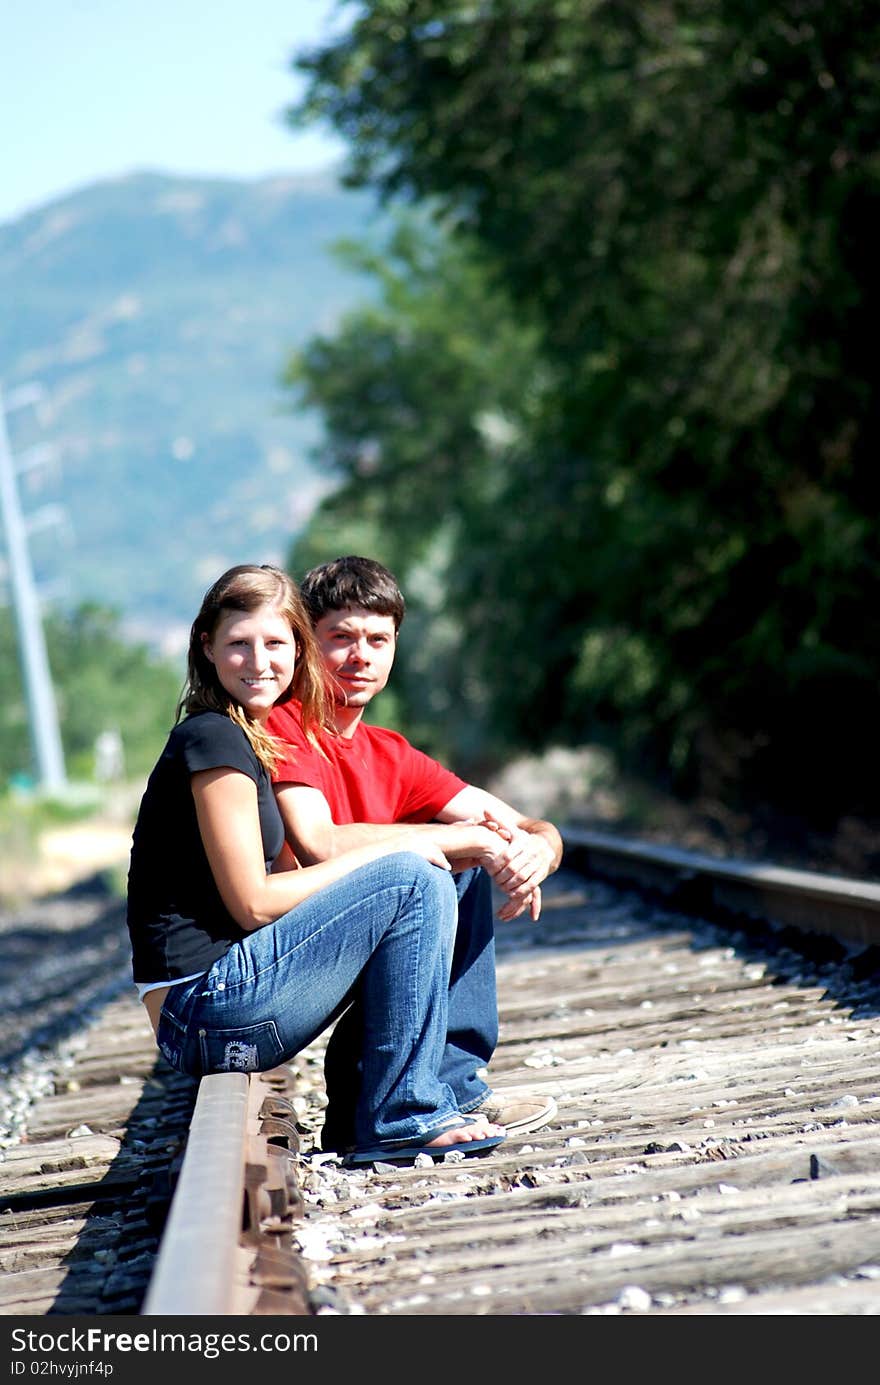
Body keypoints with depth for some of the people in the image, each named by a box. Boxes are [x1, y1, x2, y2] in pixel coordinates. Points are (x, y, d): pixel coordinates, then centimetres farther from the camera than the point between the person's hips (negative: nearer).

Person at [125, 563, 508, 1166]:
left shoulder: (252, 737, 17)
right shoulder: (213, 738, -12)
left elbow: (293, 878, 15)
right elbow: (253, 902, -15)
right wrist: (388, 851, -8)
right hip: (207, 1005, -9)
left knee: (433, 879, 11)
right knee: (413, 883, -13)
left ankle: (449, 1087, 8)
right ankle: (403, 1119, -10)